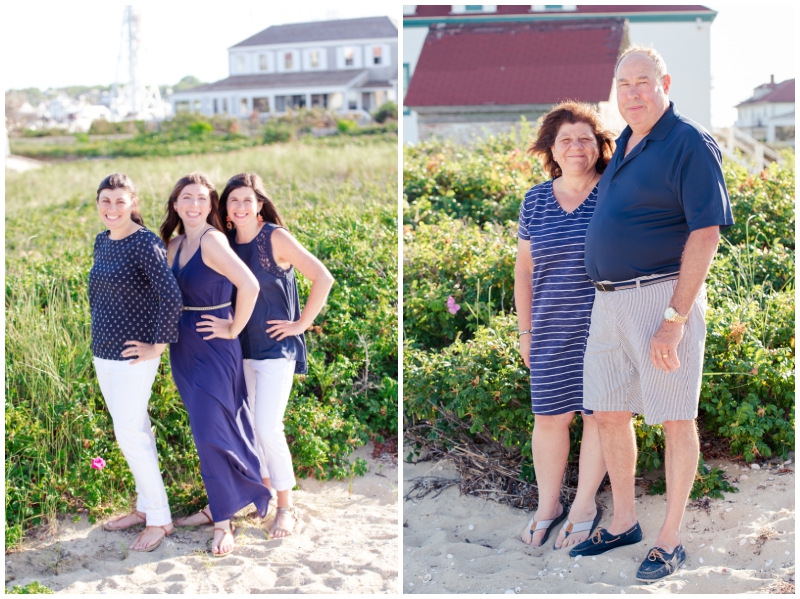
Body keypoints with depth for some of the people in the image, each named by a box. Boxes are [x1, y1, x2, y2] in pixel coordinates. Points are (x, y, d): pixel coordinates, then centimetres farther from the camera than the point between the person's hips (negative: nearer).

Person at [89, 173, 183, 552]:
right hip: (103, 351, 8)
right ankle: (145, 507, 27)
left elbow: (170, 297, -27)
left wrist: (158, 346, -21)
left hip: (133, 355, -8)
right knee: (134, 428, 15)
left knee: (130, 433, -6)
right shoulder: (102, 241, 8)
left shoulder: (144, 243, -18)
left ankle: (159, 519, 6)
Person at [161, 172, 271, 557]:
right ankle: (227, 499, 28)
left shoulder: (212, 240, -17)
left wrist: (233, 329, -18)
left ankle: (223, 523, 7)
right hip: (183, 349, 8)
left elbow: (250, 286, -29)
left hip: (214, 351, -8)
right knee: (205, 430, 14)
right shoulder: (174, 244, 7)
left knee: (211, 433, -6)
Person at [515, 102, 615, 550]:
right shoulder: (536, 201, 5)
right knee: (550, 416, 6)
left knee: (598, 413, 6)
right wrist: (524, 331, 8)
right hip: (552, 329, 3)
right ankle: (548, 504, 23)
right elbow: (524, 269, 10)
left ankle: (584, 505, 21)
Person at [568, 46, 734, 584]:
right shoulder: (623, 146, 15)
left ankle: (671, 540, 10)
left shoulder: (690, 144, -11)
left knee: (676, 419, 1)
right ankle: (623, 523, 27)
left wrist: (674, 320, -21)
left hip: (664, 297, -8)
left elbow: (705, 234, -17)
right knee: (609, 414, 12)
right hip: (609, 301, 8)